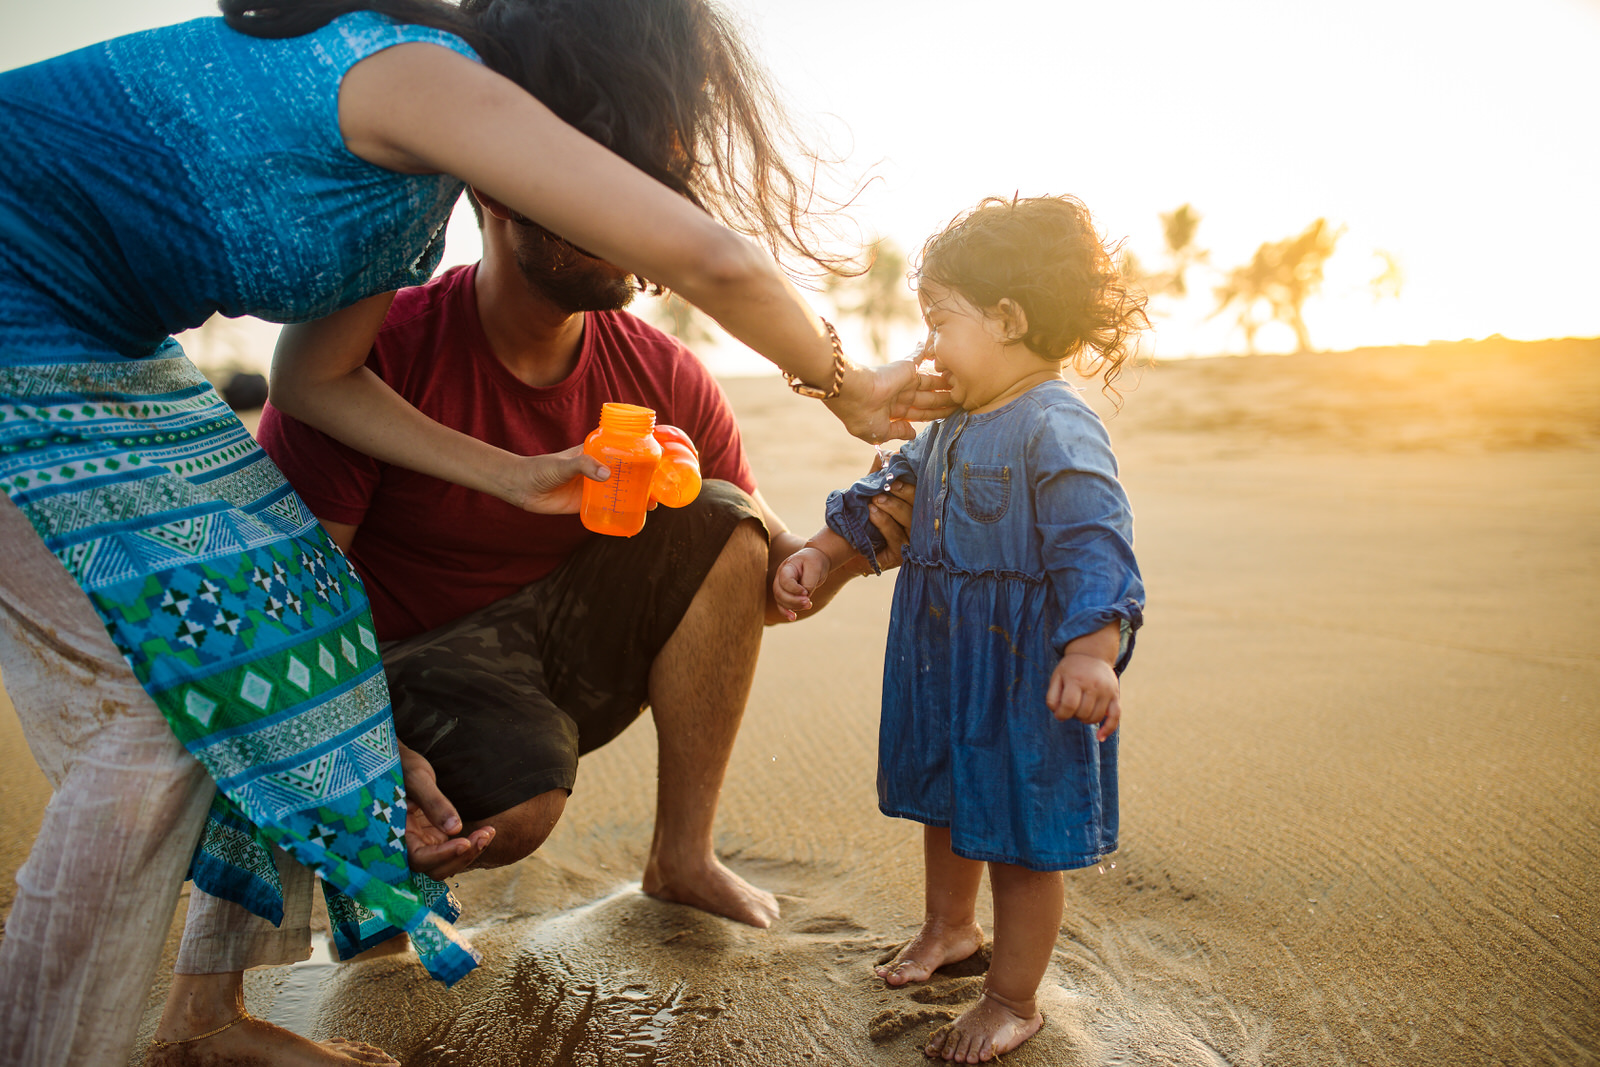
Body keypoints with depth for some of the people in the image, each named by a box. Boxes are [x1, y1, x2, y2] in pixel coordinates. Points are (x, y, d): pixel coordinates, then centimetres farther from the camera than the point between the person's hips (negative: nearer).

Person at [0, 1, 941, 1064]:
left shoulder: (423, 182, 7)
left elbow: (314, 379, 12)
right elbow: (711, 258, -27)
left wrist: (513, 476, 7)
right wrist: (848, 388, -10)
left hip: (94, 345, 10)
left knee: (253, 636, 7)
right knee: (143, 729, -11)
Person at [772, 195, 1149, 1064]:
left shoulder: (1059, 431, -20)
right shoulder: (952, 429, 8)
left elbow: (1094, 549, -28)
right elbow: (888, 492, 20)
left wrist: (1093, 653, -39)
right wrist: (819, 553, 12)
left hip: (1024, 680, -9)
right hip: (944, 665, 9)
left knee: (1020, 834, 7)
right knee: (947, 802, 25)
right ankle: (949, 926, 50)